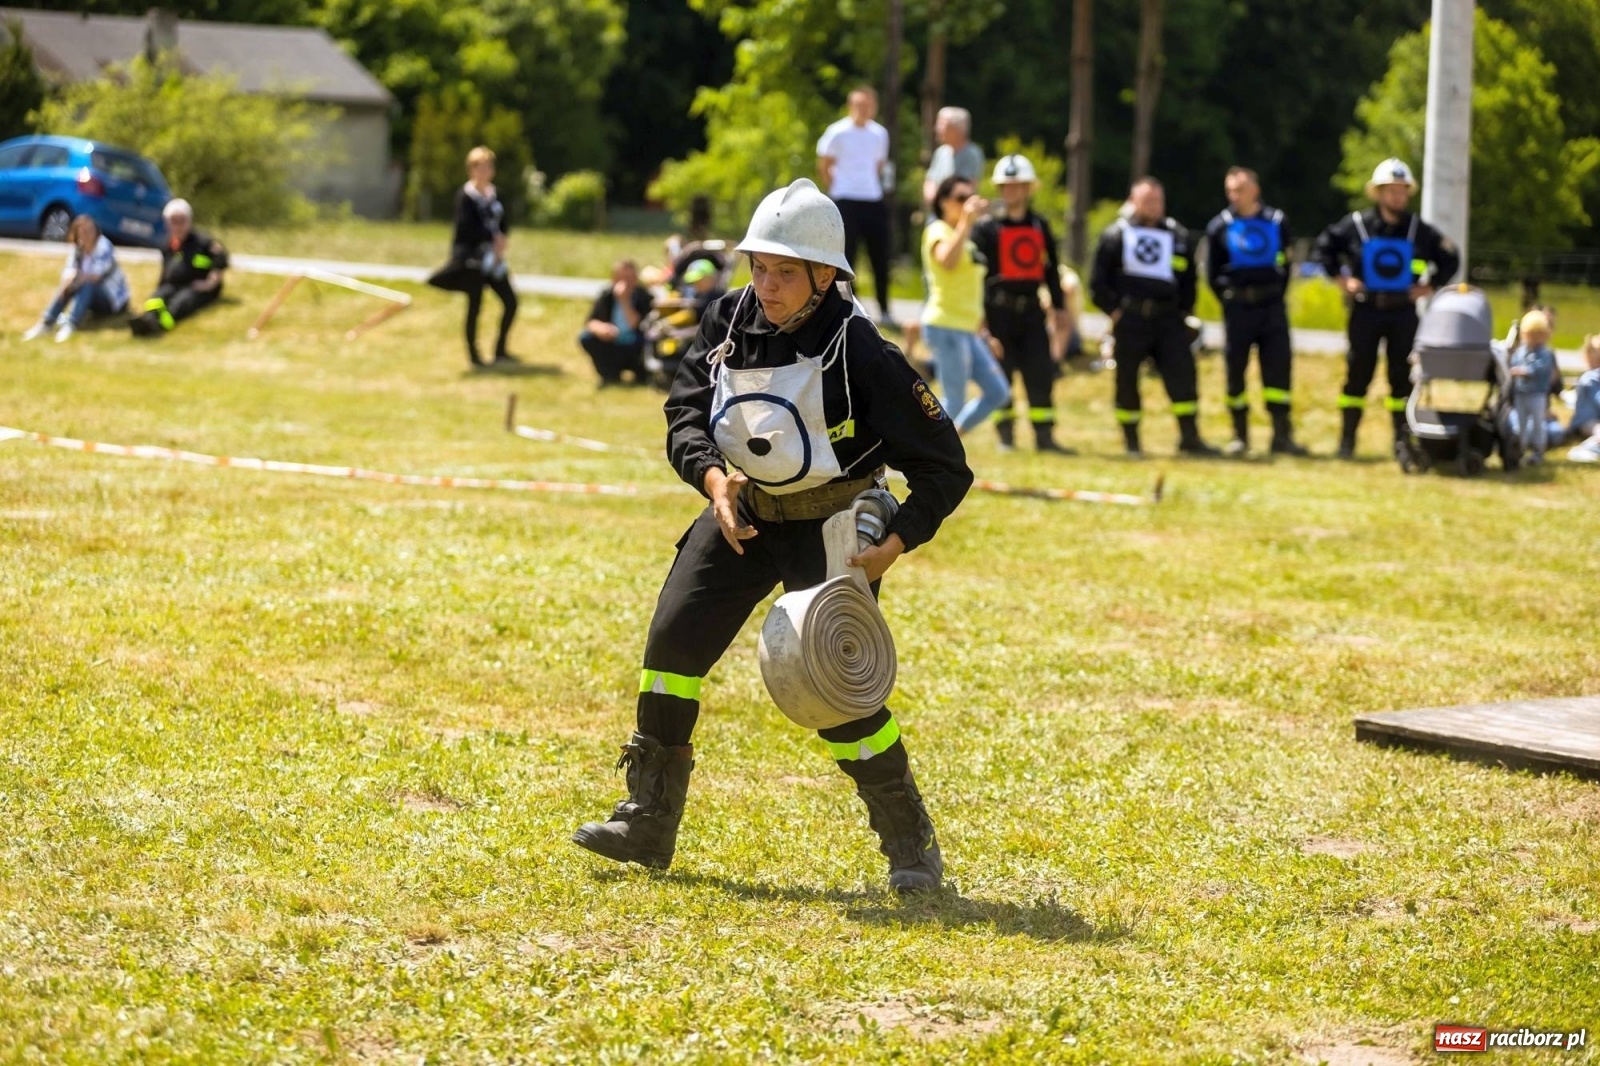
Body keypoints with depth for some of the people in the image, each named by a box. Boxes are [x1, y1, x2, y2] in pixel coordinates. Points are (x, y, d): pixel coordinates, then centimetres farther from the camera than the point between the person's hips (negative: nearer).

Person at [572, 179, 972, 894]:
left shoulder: (861, 353, -21)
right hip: (742, 512, 5)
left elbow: (945, 470, -16)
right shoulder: (729, 320, -6)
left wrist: (893, 546, -26)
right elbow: (685, 415, -4)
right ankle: (648, 825, 8)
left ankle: (911, 843, 5)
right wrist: (713, 478, -24)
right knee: (673, 641, -2)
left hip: (829, 526, -5)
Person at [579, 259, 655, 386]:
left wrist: (625, 301, -31)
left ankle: (640, 374, -3)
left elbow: (637, 326, -24)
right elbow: (590, 322, -12)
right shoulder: (607, 296, -4)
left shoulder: (644, 296, -14)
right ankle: (610, 376, -3)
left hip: (634, 352, -3)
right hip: (613, 350, 3)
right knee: (586, 338, -21)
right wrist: (599, 328, -36)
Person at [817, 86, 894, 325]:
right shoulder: (837, 133, -6)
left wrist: (874, 186, 12)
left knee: (881, 257, 5)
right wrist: (837, 189, -2)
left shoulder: (879, 134, 8)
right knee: (846, 256, -2)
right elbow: (824, 166, 0)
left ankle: (885, 311, 16)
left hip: (874, 202, 5)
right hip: (846, 202, -5)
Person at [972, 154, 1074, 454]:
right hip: (999, 309, -3)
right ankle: (1006, 436, 7)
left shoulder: (1040, 226, 12)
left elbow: (1051, 269, 17)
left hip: (1031, 308, 3)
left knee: (1041, 372, -1)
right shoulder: (988, 227, -1)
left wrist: (1059, 308, 14)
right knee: (1001, 374, 0)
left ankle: (1044, 436, 1)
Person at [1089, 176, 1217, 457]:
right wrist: (1114, 310, -5)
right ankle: (1131, 441, 11)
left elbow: (1188, 279, 20)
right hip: (1130, 319, -2)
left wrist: (1184, 311, 10)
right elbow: (1098, 281, 2)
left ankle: (1189, 437, -3)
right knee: (1127, 381, 1)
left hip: (1168, 318, 2)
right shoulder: (1115, 235, 2)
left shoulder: (1178, 236, 13)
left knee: (1183, 375, -7)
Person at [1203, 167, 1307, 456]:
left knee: (1279, 367, -4)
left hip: (1272, 305, 0)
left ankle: (1282, 435, -1)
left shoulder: (1276, 221, 5)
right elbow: (1212, 272, 8)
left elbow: (1287, 263, 11)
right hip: (1238, 307, 0)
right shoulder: (1220, 226, 3)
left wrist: (1277, 295, 5)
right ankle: (1240, 435, 12)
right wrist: (1229, 301, 3)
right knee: (1235, 369, 2)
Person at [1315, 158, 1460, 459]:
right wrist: (1340, 278, 2)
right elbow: (1324, 247, 10)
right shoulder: (1356, 225, -1)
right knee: (1358, 374, 1)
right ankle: (1347, 440, 7)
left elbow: (1449, 258, 14)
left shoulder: (1419, 230, 2)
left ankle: (1401, 439, 8)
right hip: (1366, 309, -1)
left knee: (1402, 375, 2)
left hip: (1403, 311, 1)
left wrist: (1430, 286, 4)